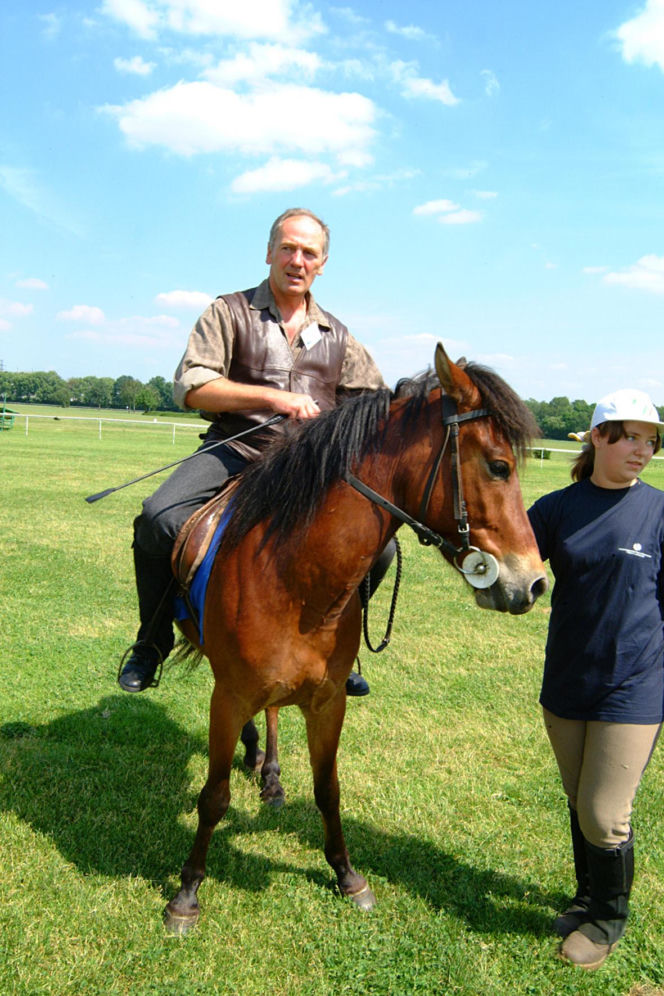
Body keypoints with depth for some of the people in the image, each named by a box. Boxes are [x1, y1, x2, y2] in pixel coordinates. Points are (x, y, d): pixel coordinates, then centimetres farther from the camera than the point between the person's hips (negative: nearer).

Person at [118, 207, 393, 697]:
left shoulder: (336, 335, 16)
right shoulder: (230, 312, 4)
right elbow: (191, 388, -9)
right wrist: (272, 396, -19)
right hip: (235, 453, -3)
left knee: (380, 545, -11)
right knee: (159, 519, -28)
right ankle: (153, 642, -1)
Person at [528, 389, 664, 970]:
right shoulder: (559, 508, -1)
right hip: (566, 684, 3)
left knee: (604, 816, 2)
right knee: (580, 807, 19)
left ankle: (608, 919, 30)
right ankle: (589, 899, 44)